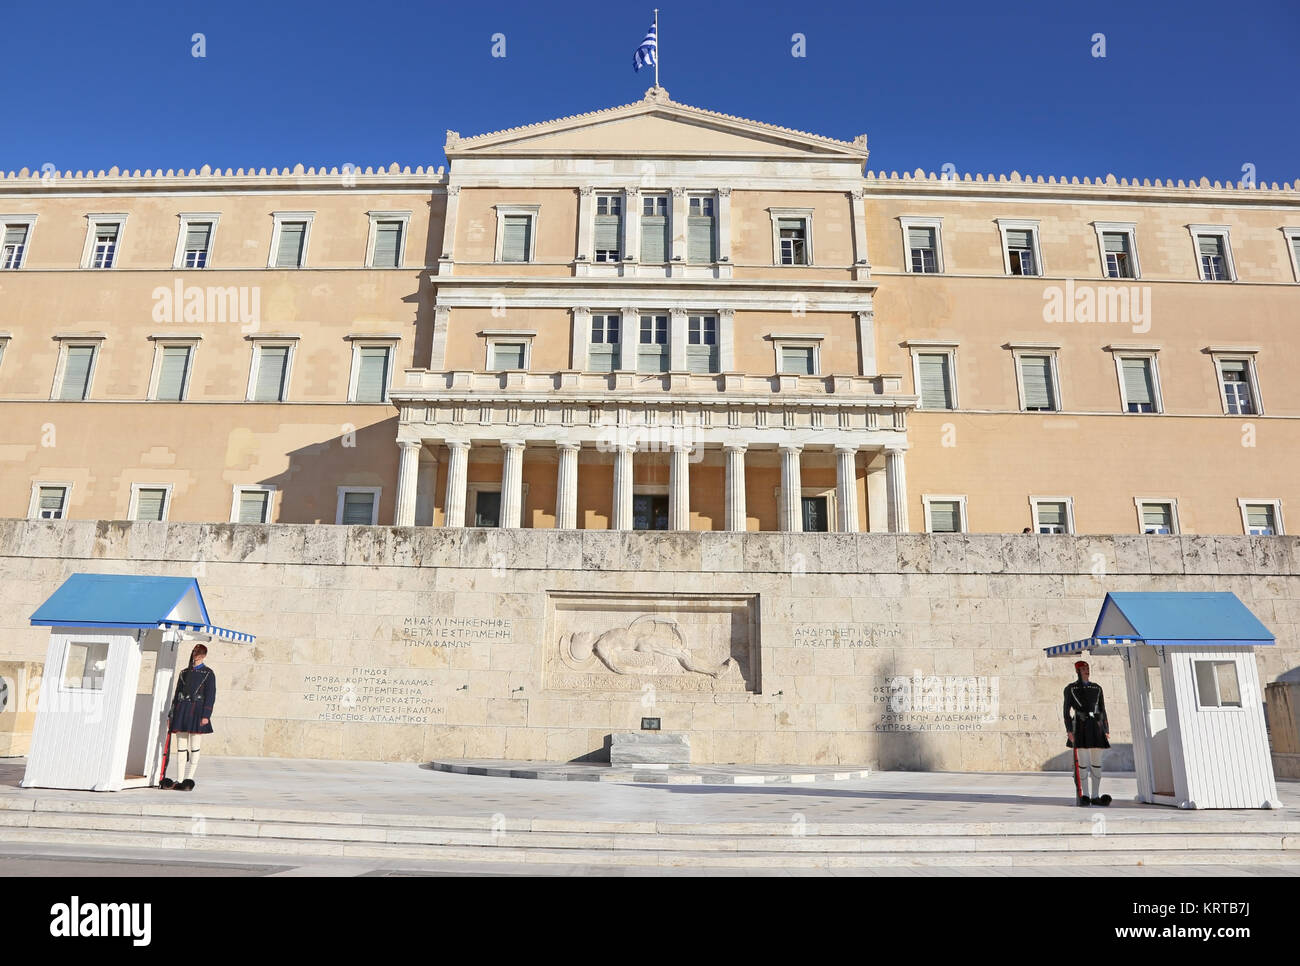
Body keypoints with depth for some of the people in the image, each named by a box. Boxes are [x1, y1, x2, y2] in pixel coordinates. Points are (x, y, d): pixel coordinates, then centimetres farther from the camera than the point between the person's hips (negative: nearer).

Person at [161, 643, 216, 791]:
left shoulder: (208, 673, 1)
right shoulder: (184, 672, 15)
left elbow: (211, 695, -5)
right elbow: (177, 694, 17)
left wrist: (206, 715, -14)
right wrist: (171, 715, 11)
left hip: (197, 712, -5)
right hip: (181, 712, 5)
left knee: (194, 748, -1)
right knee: (181, 747, 5)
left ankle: (189, 780, 3)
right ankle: (179, 780, 9)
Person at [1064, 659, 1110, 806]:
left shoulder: (1097, 688, 15)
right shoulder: (1070, 688, 3)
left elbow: (1103, 710, 16)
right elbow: (1067, 710, -1)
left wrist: (1106, 730, 8)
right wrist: (1069, 730, -11)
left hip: (1096, 727, 4)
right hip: (1080, 727, -4)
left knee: (1097, 762, 3)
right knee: (1082, 762, -7)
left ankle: (1095, 797, 9)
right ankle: (1083, 797, -1)